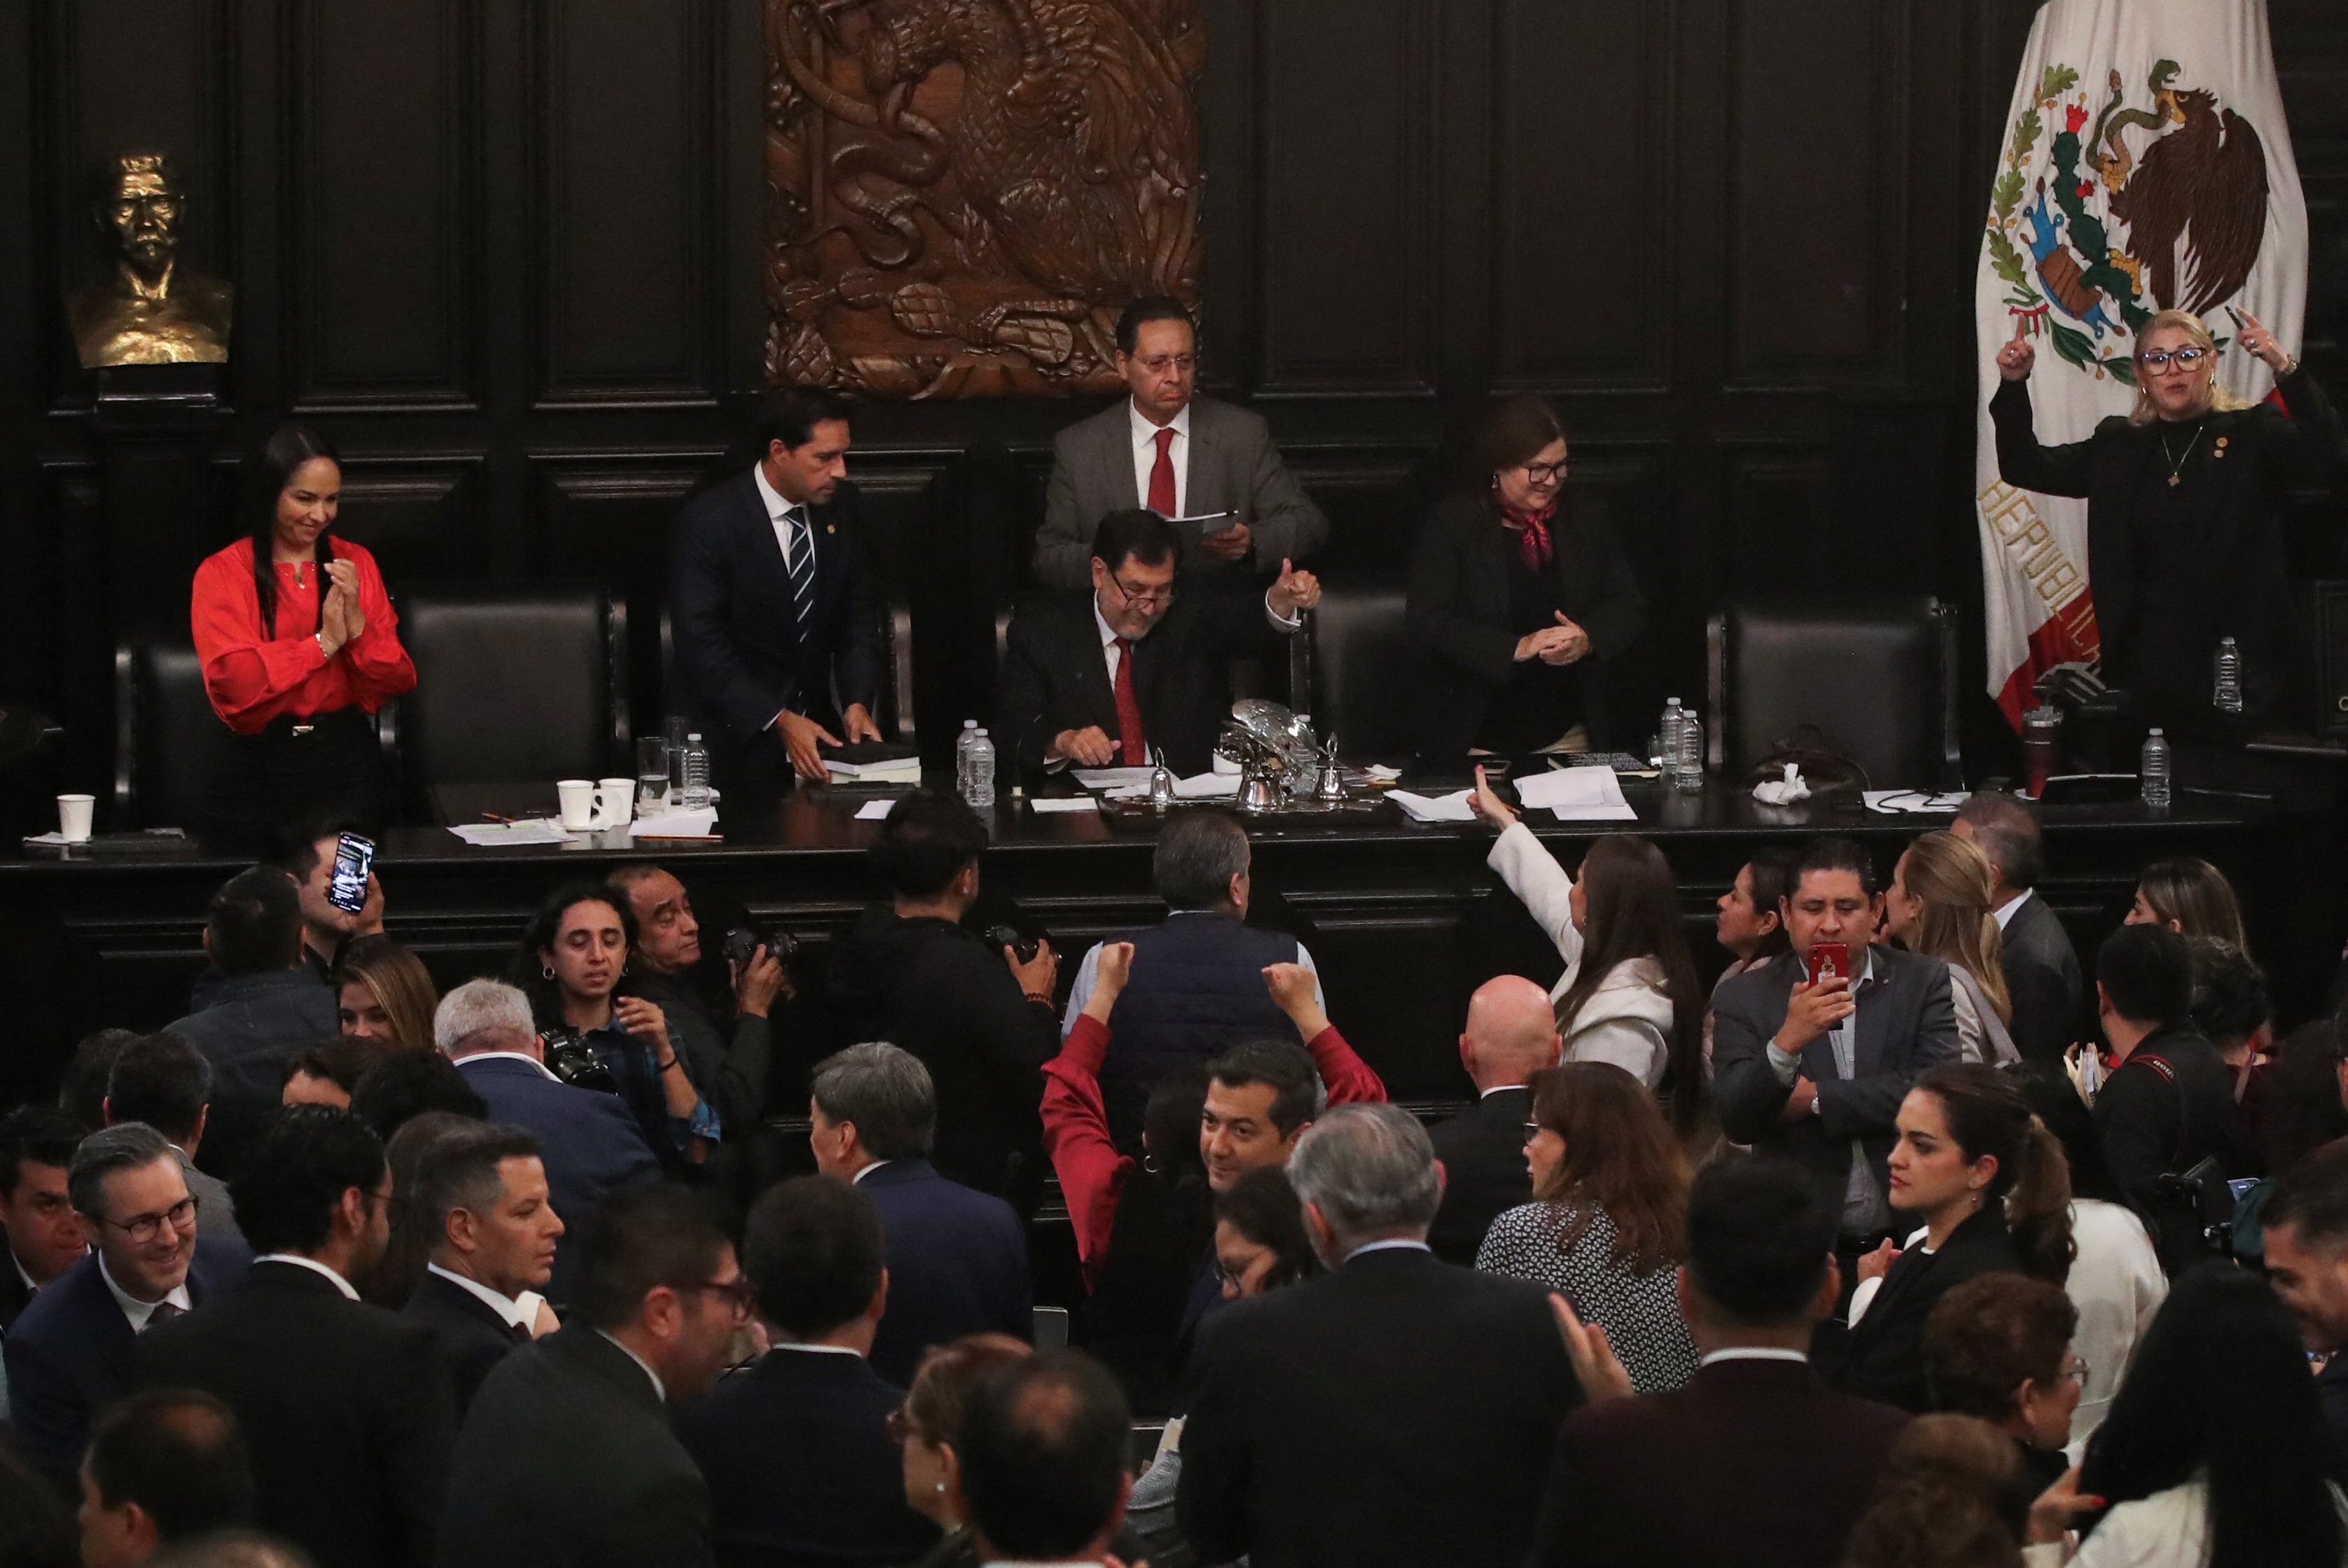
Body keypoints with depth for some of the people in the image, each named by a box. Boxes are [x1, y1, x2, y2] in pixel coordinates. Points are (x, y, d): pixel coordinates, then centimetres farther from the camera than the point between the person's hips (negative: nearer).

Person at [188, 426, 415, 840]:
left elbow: (396, 683, 5)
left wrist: (356, 622, -12)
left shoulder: (354, 564, 10)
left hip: (346, 767, 2)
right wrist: (325, 643, -12)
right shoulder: (222, 574, 0)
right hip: (259, 771, -2)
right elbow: (234, 685, -14)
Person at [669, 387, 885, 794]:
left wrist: (857, 703, -7)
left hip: (815, 720, 5)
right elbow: (703, 643, -16)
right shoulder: (708, 521, -14)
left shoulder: (842, 507, 3)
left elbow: (859, 613, 10)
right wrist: (778, 722, -23)